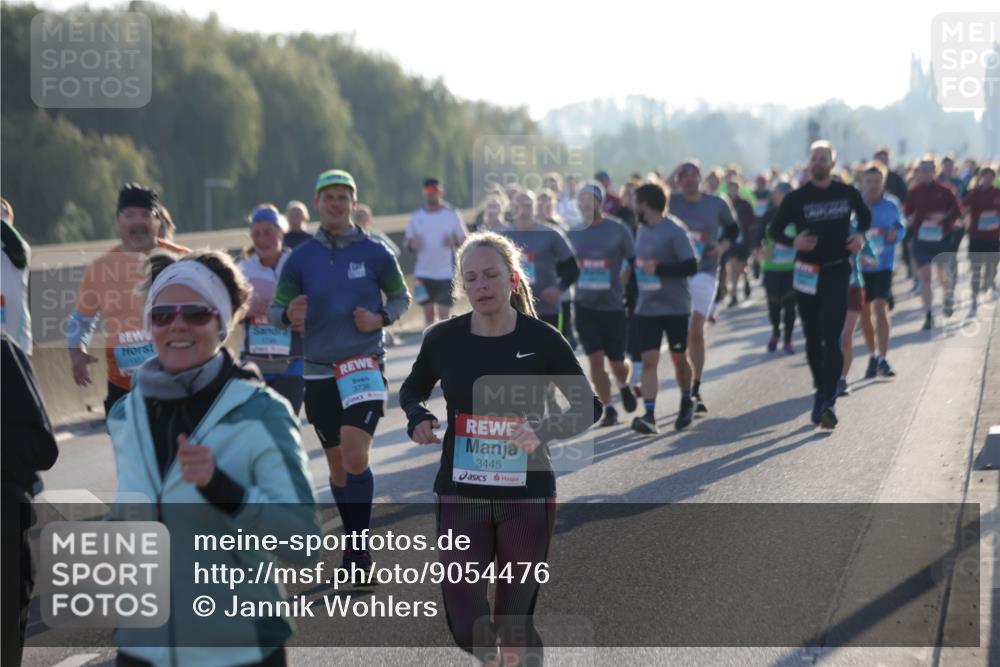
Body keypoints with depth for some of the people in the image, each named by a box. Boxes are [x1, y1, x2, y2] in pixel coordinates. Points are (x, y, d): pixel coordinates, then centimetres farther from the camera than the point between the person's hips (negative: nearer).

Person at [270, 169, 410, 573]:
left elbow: (400, 297, 10)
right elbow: (276, 309, 5)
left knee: (355, 454, -17)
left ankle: (359, 550, -9)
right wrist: (289, 316, -18)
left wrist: (380, 319, -10)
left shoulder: (375, 253, -1)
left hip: (365, 365, -3)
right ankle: (355, 544, 23)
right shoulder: (301, 258, 3)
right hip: (319, 370, 3)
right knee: (337, 464, 10)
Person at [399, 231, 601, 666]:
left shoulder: (542, 340, -8)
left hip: (528, 494, -1)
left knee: (514, 622, 8)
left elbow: (588, 406, 0)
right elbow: (413, 389, 15)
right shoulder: (443, 339, -3)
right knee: (466, 625, -7)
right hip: (461, 492, 1)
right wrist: (418, 418, -7)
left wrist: (544, 432, -19)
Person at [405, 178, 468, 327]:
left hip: (446, 273, -3)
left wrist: (454, 242, -19)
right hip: (423, 273, 3)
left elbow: (464, 240, 3)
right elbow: (408, 242, 12)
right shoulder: (416, 216, 5)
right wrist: (412, 244, -12)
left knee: (444, 313, -5)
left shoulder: (452, 214, -1)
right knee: (428, 312, 8)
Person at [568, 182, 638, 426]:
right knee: (595, 359, -6)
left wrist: (621, 284, -4)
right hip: (585, 305, 2)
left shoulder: (618, 230, -5)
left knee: (617, 361, 4)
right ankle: (608, 409, 5)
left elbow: (634, 261, 3)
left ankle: (624, 386, 38)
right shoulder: (574, 233, 3)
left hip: (613, 305, -2)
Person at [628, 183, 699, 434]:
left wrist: (658, 269, -26)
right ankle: (649, 416, -12)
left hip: (675, 307, -5)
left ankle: (686, 402, 33)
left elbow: (691, 267, -20)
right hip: (646, 308, 5)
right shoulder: (642, 230, 9)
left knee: (679, 358, 9)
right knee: (649, 360, -6)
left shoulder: (674, 230, -14)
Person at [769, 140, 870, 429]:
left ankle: (828, 401, -15)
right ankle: (821, 391, 26)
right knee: (813, 338, 9)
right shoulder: (796, 198, -2)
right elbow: (775, 229, 4)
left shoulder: (847, 193, 1)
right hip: (807, 273, 1)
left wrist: (860, 235, -1)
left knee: (832, 338, -11)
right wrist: (793, 242, -16)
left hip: (837, 271, -1)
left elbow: (865, 215, 19)